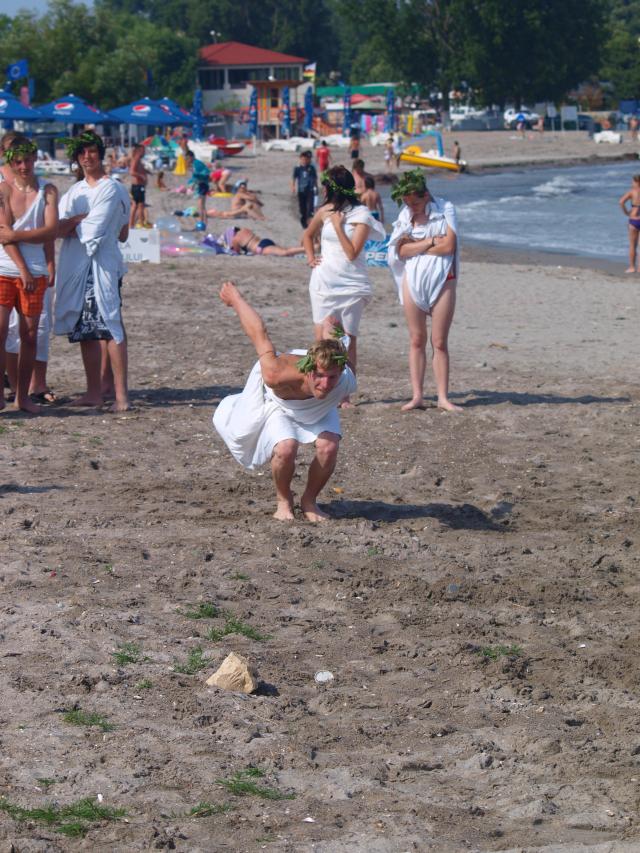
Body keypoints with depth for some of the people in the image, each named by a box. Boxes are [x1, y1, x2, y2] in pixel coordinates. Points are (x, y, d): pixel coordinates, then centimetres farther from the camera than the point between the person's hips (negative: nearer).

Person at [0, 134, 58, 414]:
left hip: (35, 273, 2)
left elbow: (51, 231, -5)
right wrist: (23, 270, -12)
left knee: (30, 334, 5)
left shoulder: (48, 191, 4)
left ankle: (22, 396, 13)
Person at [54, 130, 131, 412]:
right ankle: (94, 392, 12)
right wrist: (82, 219, -11)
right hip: (75, 267, 7)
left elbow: (93, 230, -11)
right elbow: (58, 228, 5)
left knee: (110, 327, -14)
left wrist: (70, 225, 3)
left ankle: (121, 394, -18)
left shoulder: (111, 189, -3)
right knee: (85, 330, 7)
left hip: (102, 265, -7)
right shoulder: (74, 192, 18)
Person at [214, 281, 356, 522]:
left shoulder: (346, 382, -40)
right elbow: (259, 334, -32)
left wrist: (328, 333, 8)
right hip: (278, 403, -2)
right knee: (285, 449, -27)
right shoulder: (277, 375, -48)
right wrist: (234, 297, -15)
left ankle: (309, 500, 5)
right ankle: (283, 501, 3)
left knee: (328, 447, -22)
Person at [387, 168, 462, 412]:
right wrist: (431, 242, -11)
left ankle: (443, 397, 5)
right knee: (417, 341, 5)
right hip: (413, 280, 2)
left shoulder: (445, 209, -2)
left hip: (442, 280, -2)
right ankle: (417, 396, 7)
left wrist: (415, 244, -6)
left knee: (439, 343, 1)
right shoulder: (405, 215, 6)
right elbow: (401, 251, -5)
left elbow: (448, 246, -13)